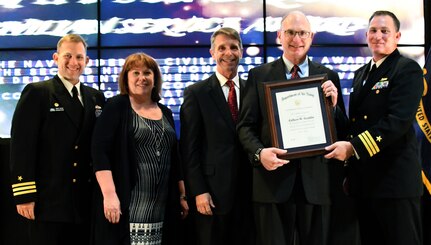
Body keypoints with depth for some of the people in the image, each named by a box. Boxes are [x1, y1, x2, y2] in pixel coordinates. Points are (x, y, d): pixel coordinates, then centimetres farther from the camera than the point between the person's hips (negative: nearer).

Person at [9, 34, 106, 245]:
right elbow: (22, 145, -8)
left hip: (85, 203, 5)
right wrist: (24, 195, -14)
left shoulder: (96, 97, 13)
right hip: (48, 201, -5)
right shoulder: (36, 93, -2)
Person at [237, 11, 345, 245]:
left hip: (315, 180, 2)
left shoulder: (328, 76, 7)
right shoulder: (258, 75, 4)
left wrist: (333, 104, -11)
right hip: (273, 179, -1)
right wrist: (259, 152, -17)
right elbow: (245, 125, 2)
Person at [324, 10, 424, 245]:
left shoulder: (407, 69, -7)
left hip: (394, 177, -7)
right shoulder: (361, 73, 17)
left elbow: (399, 120, -19)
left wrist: (353, 147, -24)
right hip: (363, 179, 7)